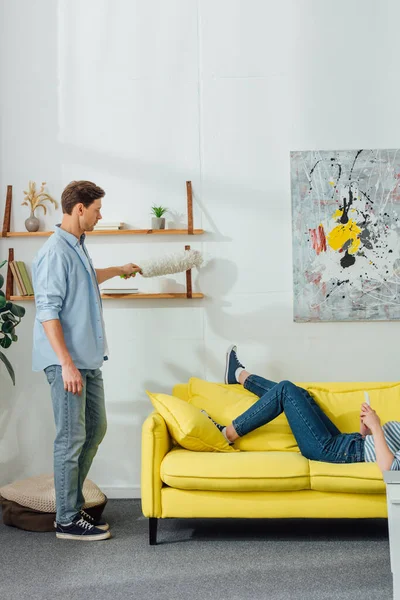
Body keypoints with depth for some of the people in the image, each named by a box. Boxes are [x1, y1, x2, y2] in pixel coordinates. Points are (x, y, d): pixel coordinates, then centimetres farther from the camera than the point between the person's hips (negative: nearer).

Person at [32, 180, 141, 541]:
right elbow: (48, 312, -20)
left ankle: (72, 505, 25)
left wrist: (119, 270, 53)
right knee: (72, 437, -3)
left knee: (95, 429, 14)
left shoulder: (78, 246, 14)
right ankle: (67, 521, 8)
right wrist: (67, 364, -24)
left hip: (88, 359, 10)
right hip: (67, 362, -10)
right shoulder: (55, 252, -16)